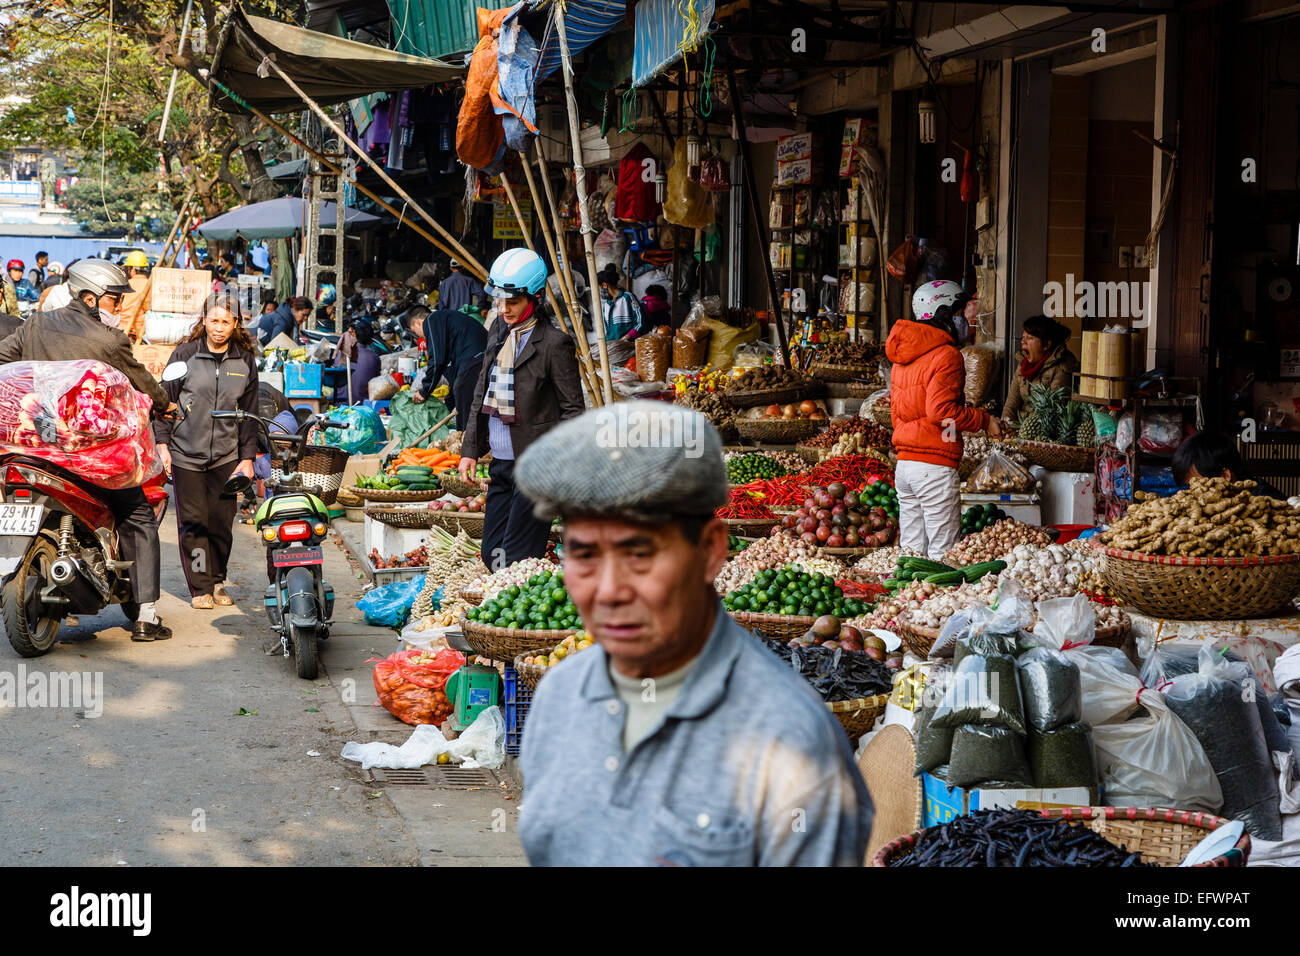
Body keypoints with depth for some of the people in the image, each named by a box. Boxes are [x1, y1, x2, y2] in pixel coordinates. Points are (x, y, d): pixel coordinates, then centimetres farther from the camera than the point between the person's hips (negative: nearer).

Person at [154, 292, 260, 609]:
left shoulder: (245, 360, 6)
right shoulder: (185, 354, -2)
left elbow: (249, 412, 11)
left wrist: (247, 458, 7)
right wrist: (162, 443, -5)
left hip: (226, 456, 2)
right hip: (186, 454, -2)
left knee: (222, 522, 2)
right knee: (193, 522, -1)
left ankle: (218, 582, 20)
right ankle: (200, 587, 9)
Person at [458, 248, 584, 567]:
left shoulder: (554, 343, -11)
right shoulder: (498, 332, 12)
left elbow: (573, 408, -8)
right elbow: (481, 394, 20)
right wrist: (470, 449, 16)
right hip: (500, 462, 8)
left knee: (517, 562, -7)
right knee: (491, 556, 11)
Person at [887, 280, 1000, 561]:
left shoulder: (902, 356, 15)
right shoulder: (947, 356, -11)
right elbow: (941, 409, -20)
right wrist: (984, 421, -9)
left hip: (903, 463, 8)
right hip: (935, 467, -8)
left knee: (911, 549, 12)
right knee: (943, 553, -4)